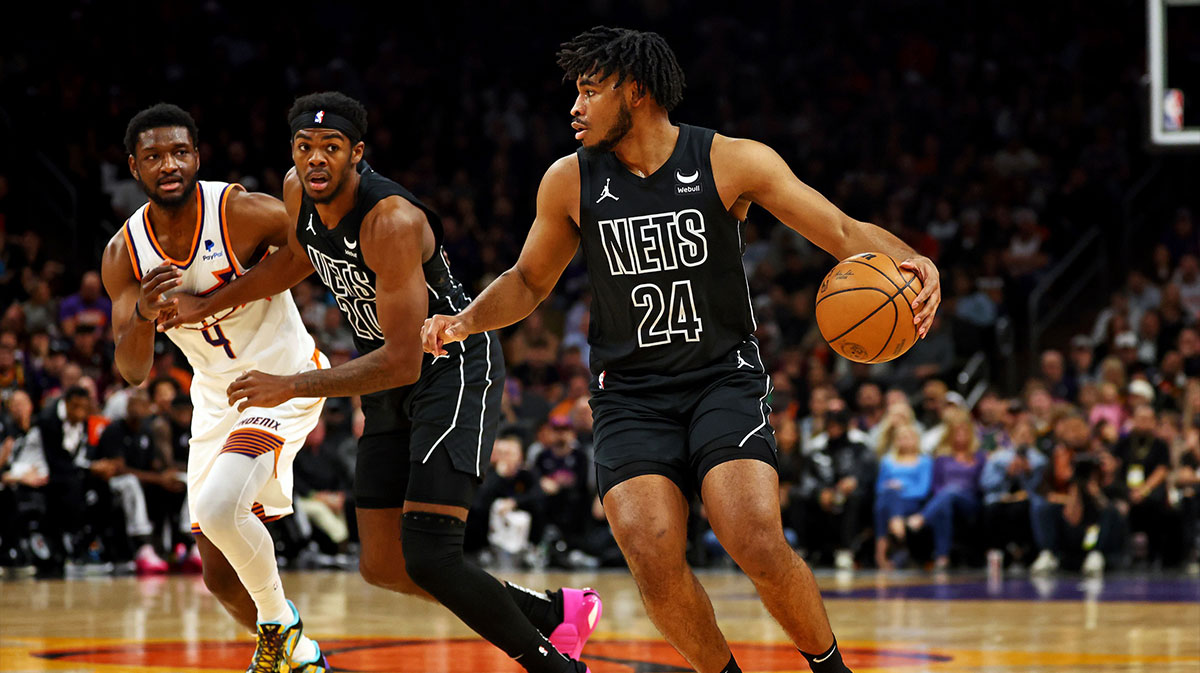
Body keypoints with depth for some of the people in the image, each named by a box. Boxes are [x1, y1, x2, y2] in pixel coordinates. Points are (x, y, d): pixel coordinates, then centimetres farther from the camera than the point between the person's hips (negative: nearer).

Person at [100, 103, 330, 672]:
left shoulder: (243, 212, -22)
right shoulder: (123, 255, -8)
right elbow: (133, 373, -11)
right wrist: (143, 315, -31)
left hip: (283, 379, -6)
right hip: (215, 396, 6)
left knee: (217, 507, -29)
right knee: (221, 576, 8)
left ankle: (280, 624, -5)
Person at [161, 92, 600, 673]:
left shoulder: (391, 221, -30)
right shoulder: (298, 191, -6)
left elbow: (402, 363, -31)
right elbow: (295, 257, 19)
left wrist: (291, 387, -28)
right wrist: (207, 306, 20)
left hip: (455, 369, -9)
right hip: (391, 386, 9)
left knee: (428, 555, -22)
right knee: (382, 567, 10)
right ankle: (555, 612, 27)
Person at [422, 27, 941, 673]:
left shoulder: (732, 161, -6)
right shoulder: (570, 181, 1)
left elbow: (843, 232, -5)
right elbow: (529, 281, 16)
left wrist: (908, 261, -25)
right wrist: (467, 320, -4)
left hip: (723, 379, -2)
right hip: (630, 395, 2)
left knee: (758, 544, -23)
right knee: (653, 559, -20)